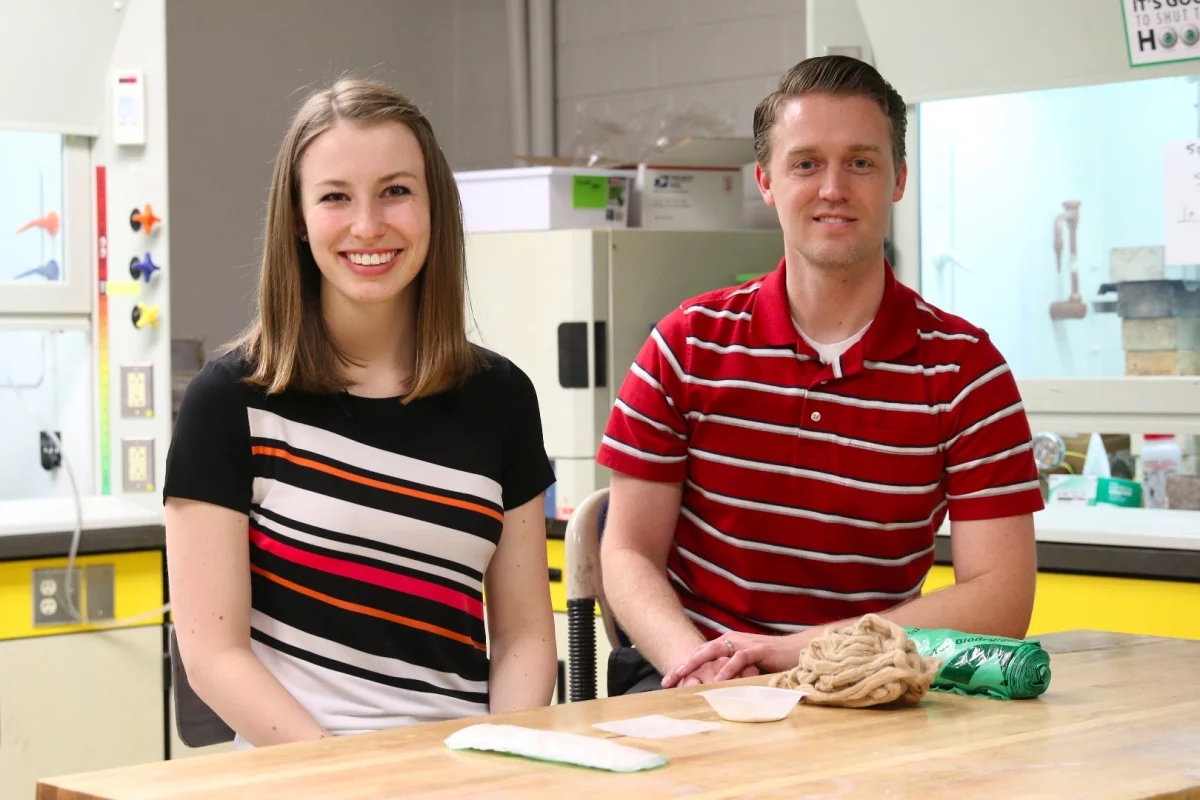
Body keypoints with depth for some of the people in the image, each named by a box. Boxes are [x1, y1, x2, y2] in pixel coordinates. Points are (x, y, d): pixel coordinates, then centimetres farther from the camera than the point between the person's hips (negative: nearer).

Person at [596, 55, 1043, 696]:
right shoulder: (689, 345, 3)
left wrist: (801, 649, -19)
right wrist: (696, 661, -19)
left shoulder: (964, 366, -1)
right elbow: (628, 553, 4)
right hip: (693, 684, -1)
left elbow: (1001, 599, -7)